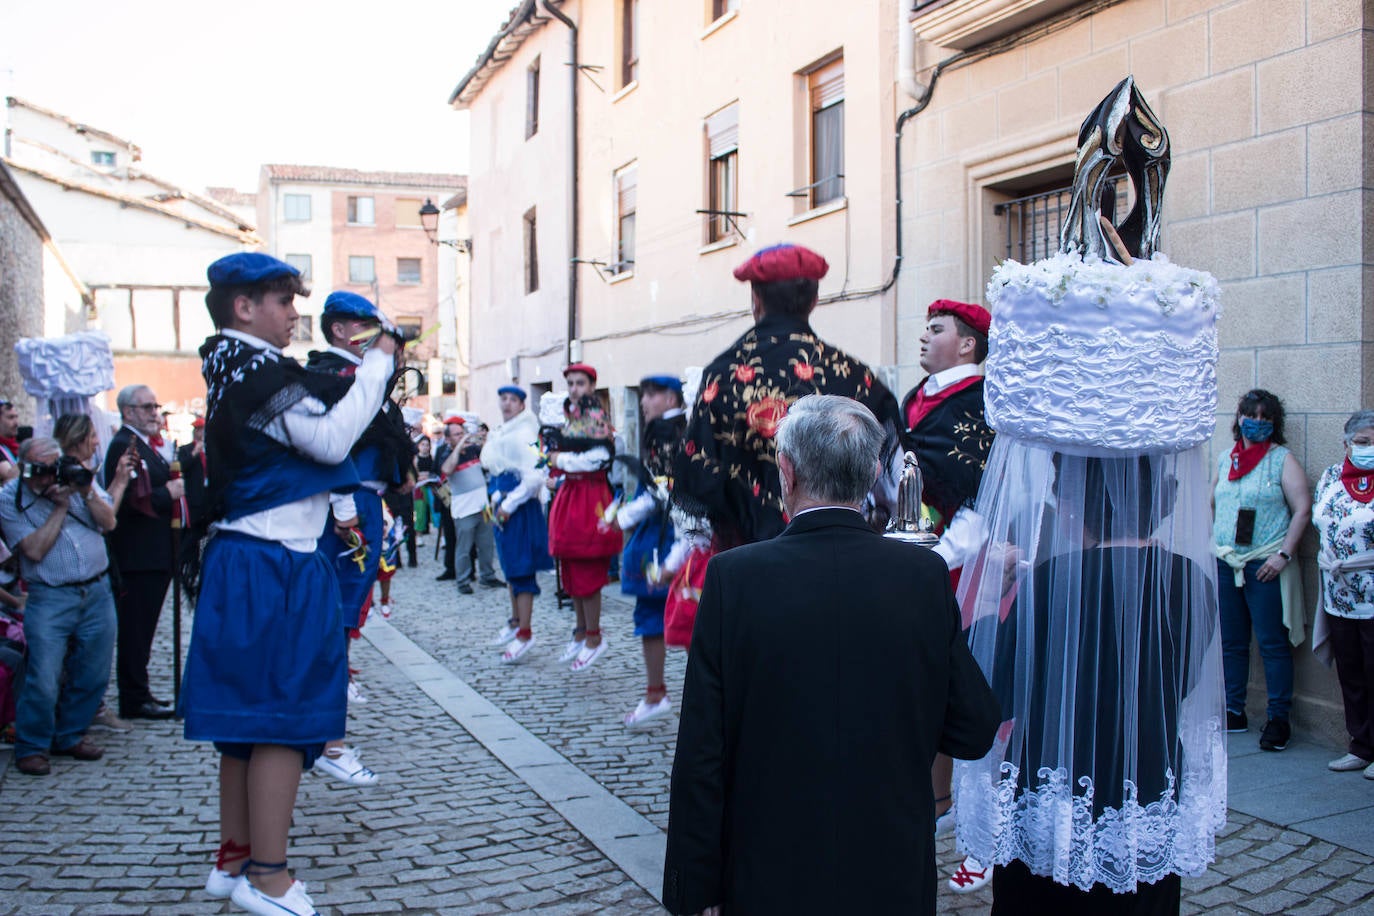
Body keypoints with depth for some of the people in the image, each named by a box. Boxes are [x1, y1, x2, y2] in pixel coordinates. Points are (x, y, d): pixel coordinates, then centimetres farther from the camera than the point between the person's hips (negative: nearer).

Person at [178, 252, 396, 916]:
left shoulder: (238, 368, 15)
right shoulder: (257, 371, -15)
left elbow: (315, 424, 13)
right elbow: (332, 438, -21)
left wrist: (373, 367, 4)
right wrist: (377, 365, -13)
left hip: (240, 561, 10)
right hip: (276, 568, -10)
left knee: (247, 716, 16)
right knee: (284, 718, -3)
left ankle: (235, 857, 27)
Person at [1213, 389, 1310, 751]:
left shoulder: (1282, 459, -2)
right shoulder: (1225, 459, 13)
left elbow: (1303, 509, -7)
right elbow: (1212, 505, 21)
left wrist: (1283, 554, -14)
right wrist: (1208, 546, 10)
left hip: (1265, 567, -5)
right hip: (1225, 564, 5)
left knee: (1273, 643, -3)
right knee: (1231, 642, 10)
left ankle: (1279, 719, 5)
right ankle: (1234, 712, 19)